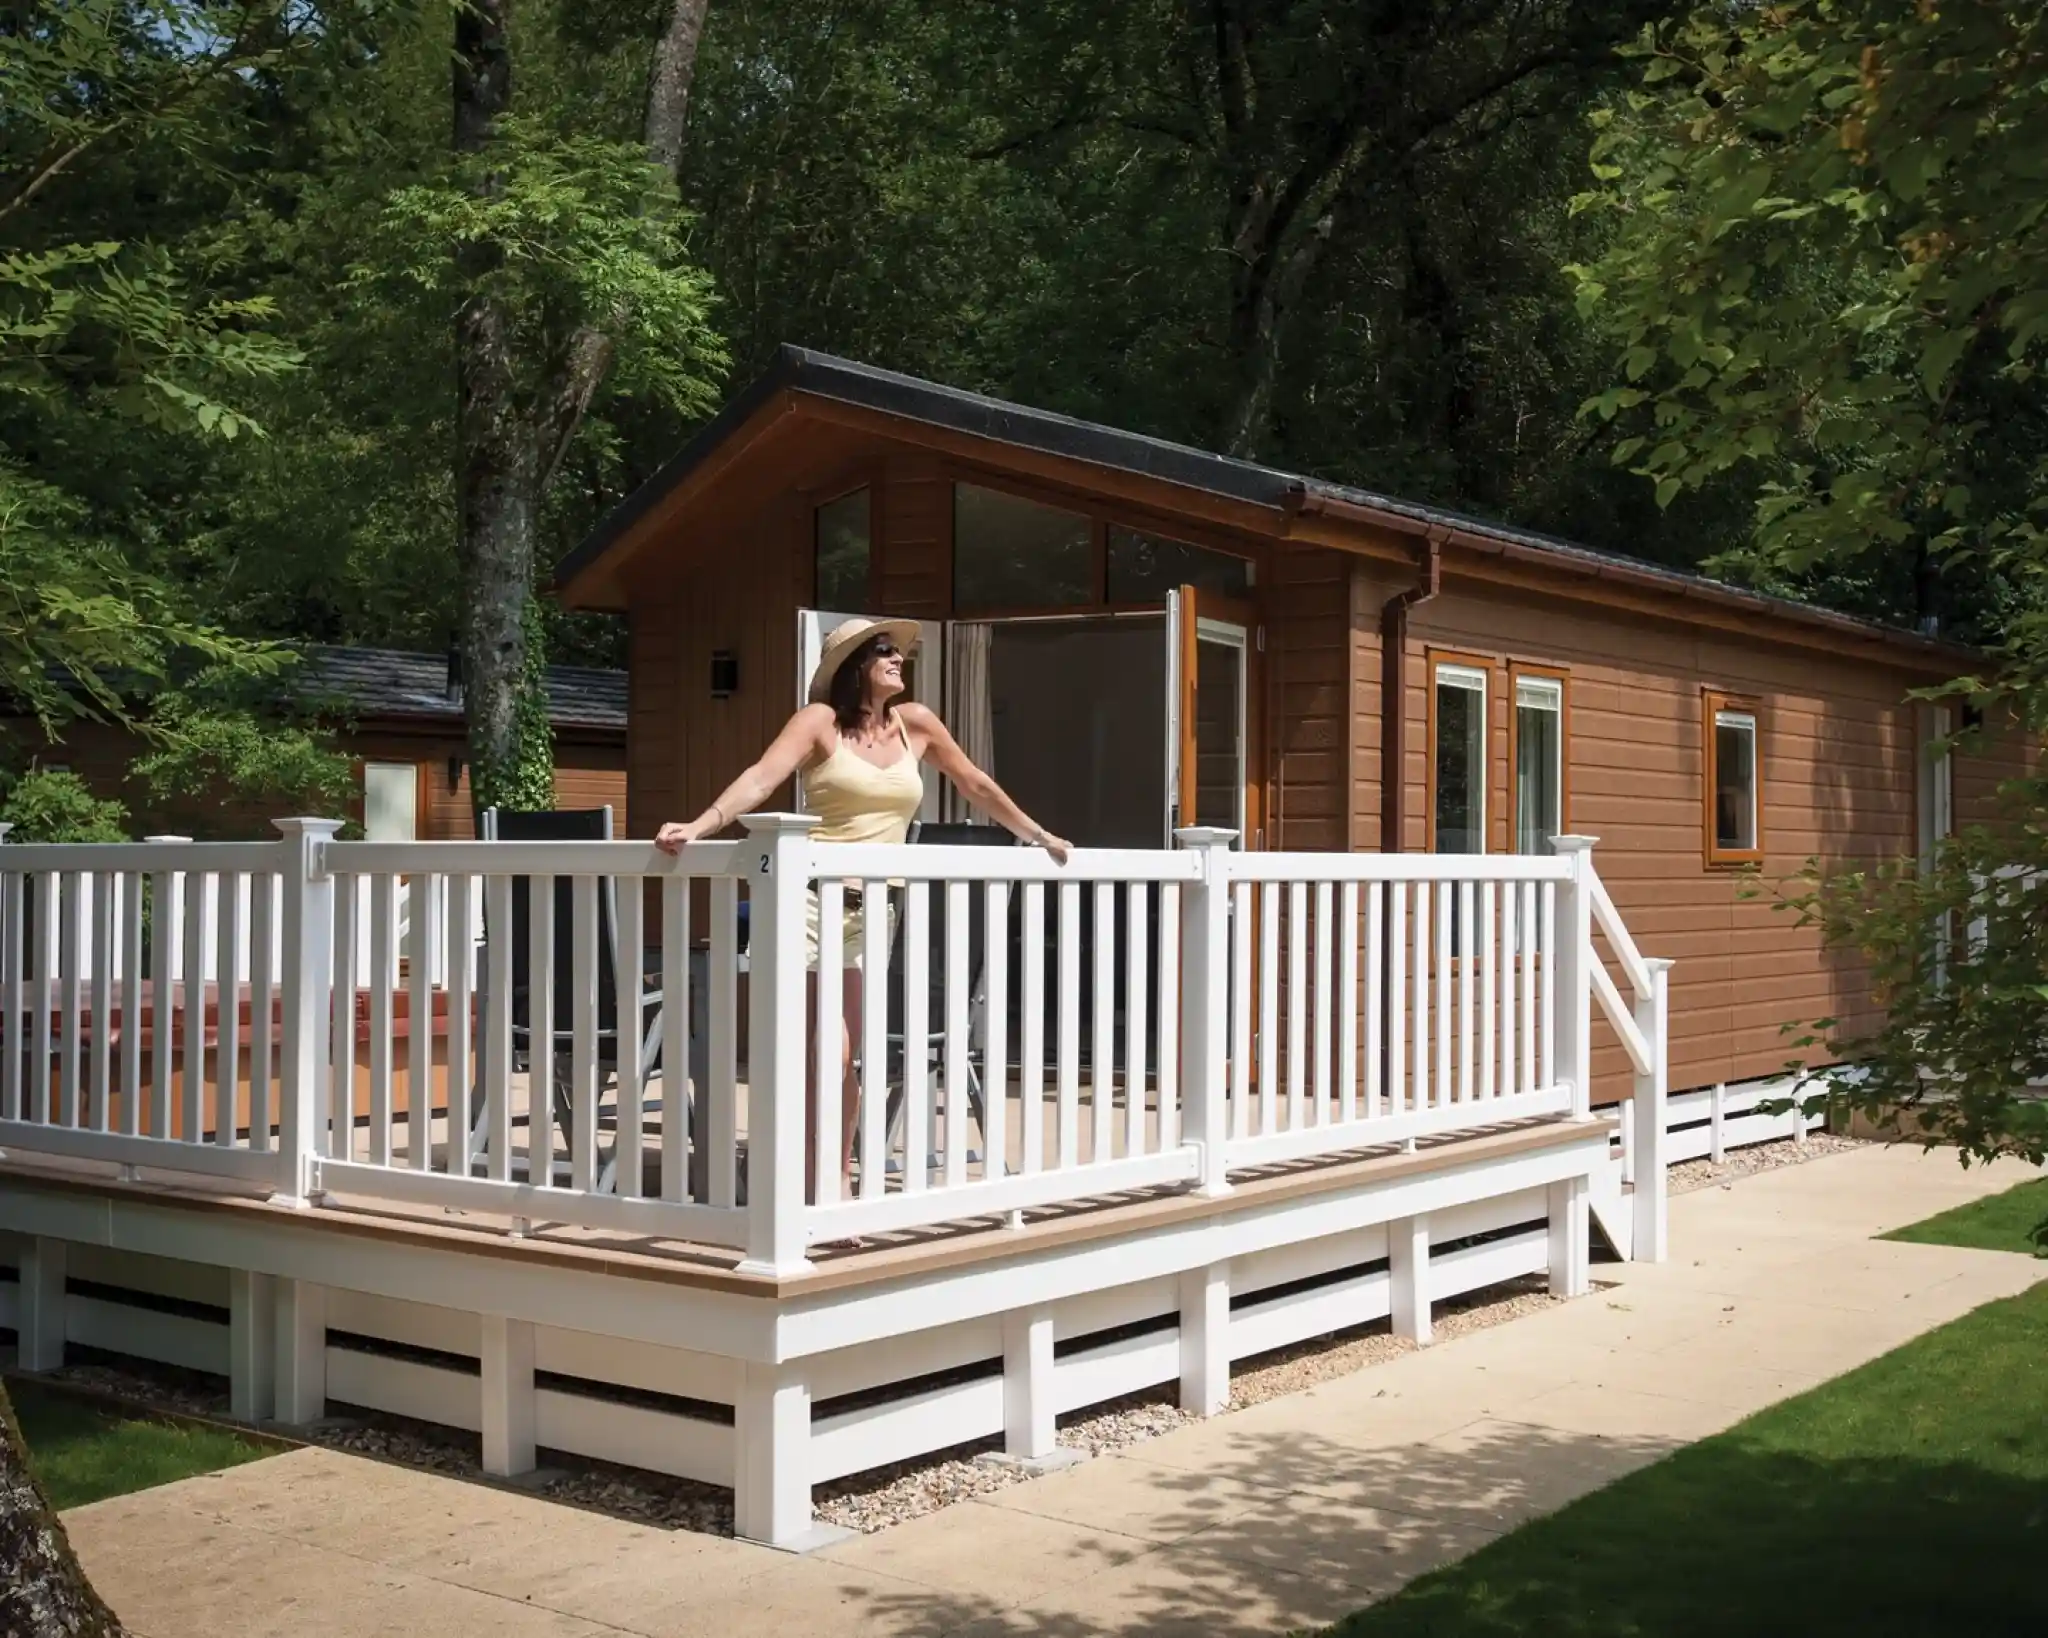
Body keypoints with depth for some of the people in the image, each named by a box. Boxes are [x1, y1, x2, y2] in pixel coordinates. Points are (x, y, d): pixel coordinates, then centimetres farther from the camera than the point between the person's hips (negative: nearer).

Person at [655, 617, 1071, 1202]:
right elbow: (759, 779, -16)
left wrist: (1039, 837, 28)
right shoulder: (821, 720, -2)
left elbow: (977, 785, 22)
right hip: (816, 896, -5)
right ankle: (812, 1193, -3)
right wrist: (698, 827, -30)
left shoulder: (914, 722, 11)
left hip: (877, 907, 5)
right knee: (829, 1051, -12)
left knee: (852, 1054, 8)